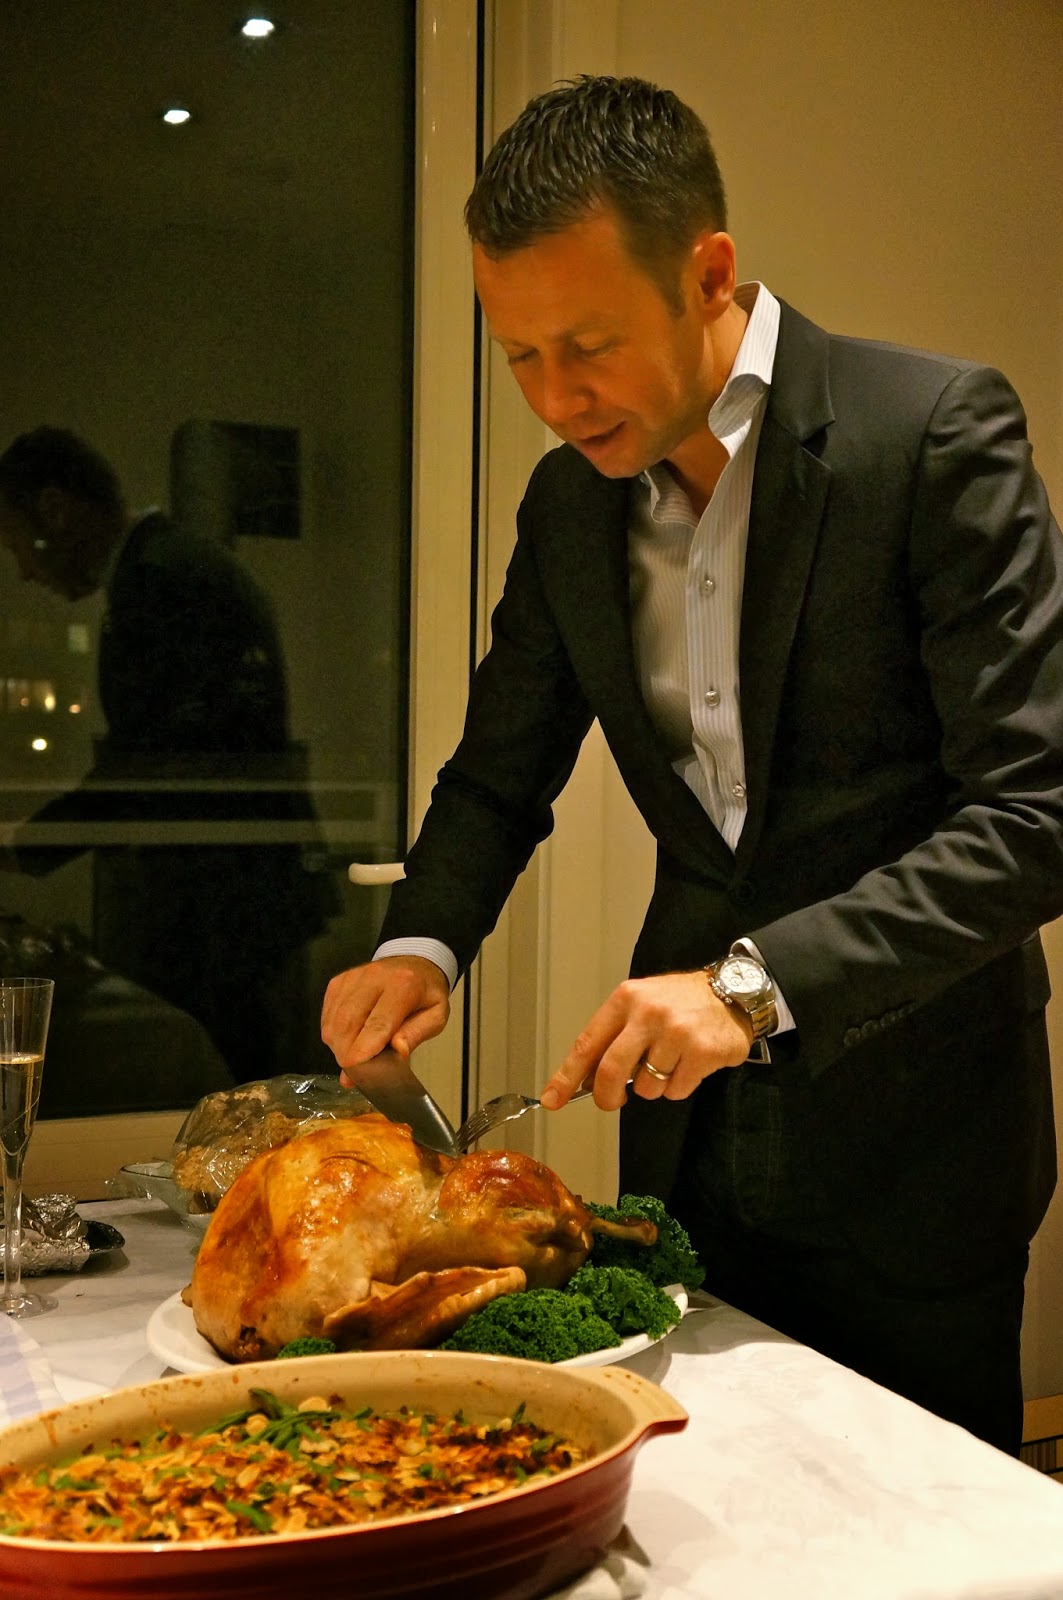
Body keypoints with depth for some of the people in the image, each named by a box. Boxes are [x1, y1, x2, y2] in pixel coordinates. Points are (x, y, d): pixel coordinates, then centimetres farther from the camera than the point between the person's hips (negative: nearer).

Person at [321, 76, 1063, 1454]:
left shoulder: (935, 433, -17)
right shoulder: (571, 495, 2)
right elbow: (500, 772, 12)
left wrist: (760, 982, -28)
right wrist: (423, 943, -7)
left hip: (908, 1120, -5)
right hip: (692, 1118, 5)